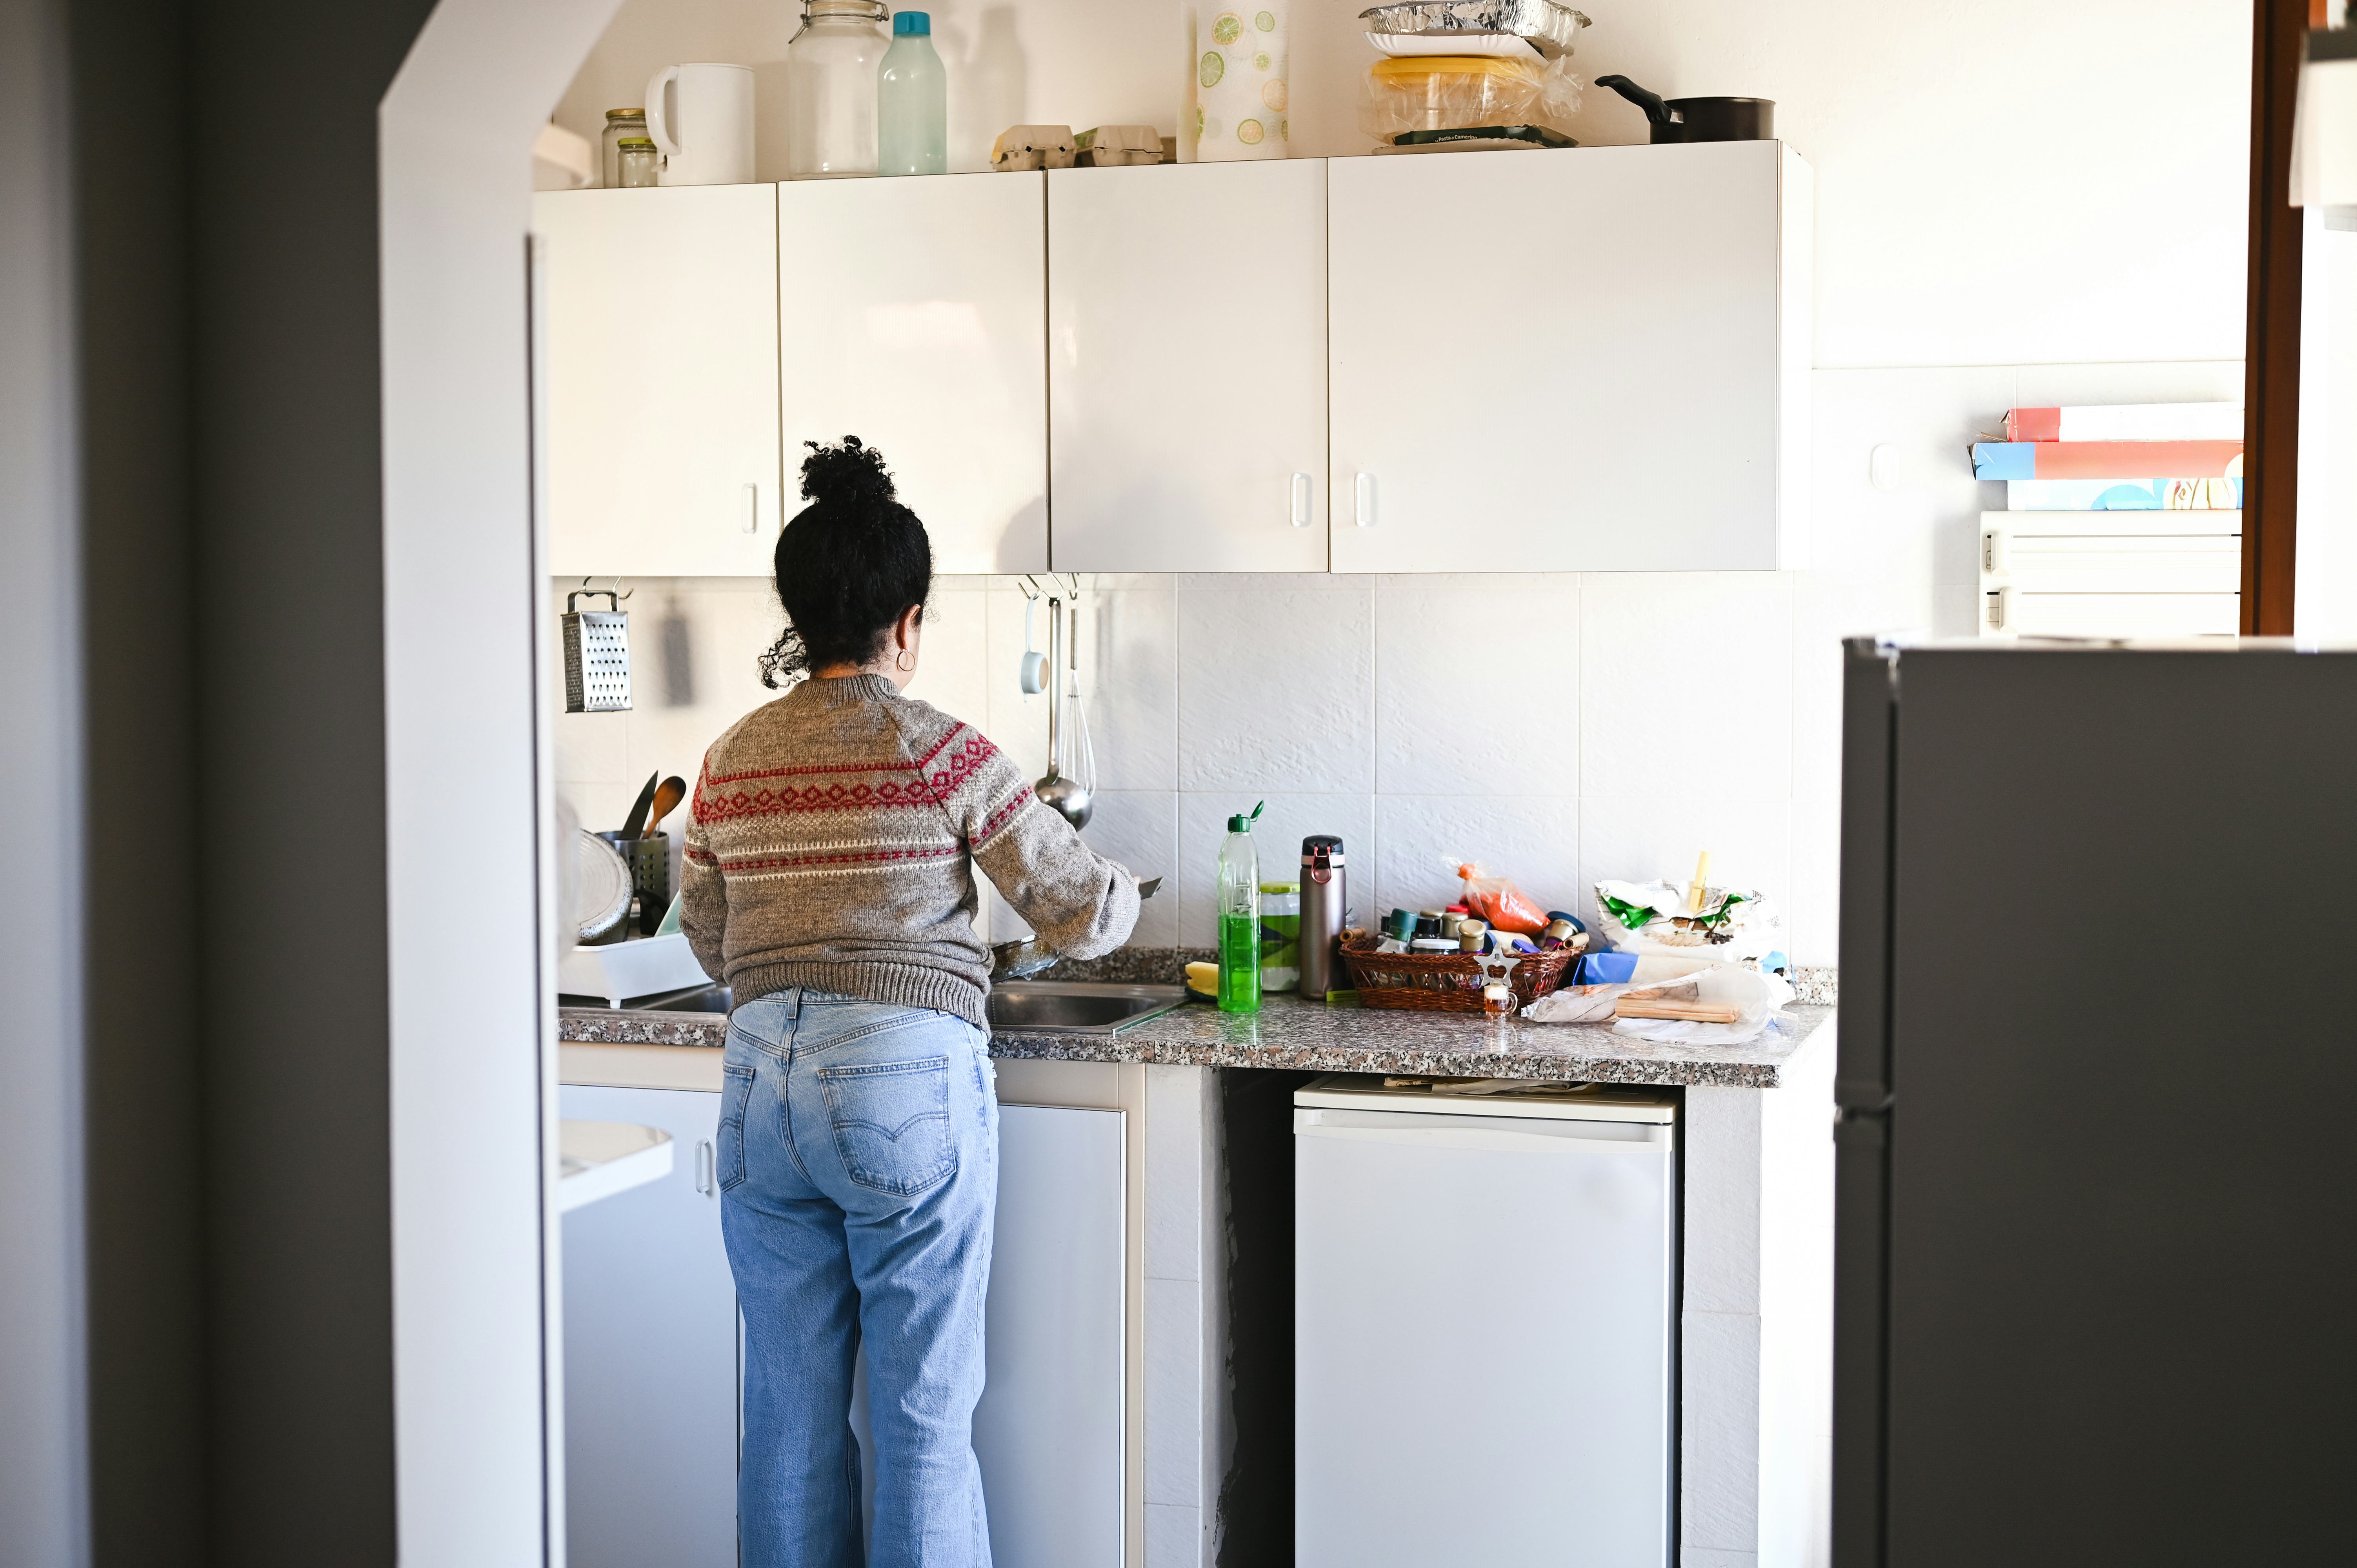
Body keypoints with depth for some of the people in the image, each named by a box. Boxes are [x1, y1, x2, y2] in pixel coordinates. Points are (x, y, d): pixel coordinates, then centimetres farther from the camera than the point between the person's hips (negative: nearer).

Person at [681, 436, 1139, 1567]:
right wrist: (1118, 888, 18)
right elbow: (1085, 916, -4)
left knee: (789, 1408, 14)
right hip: (908, 1083, -5)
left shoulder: (730, 762, 5)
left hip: (761, 1082, 5)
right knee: (923, 1414, 5)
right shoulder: (941, 753, -9)